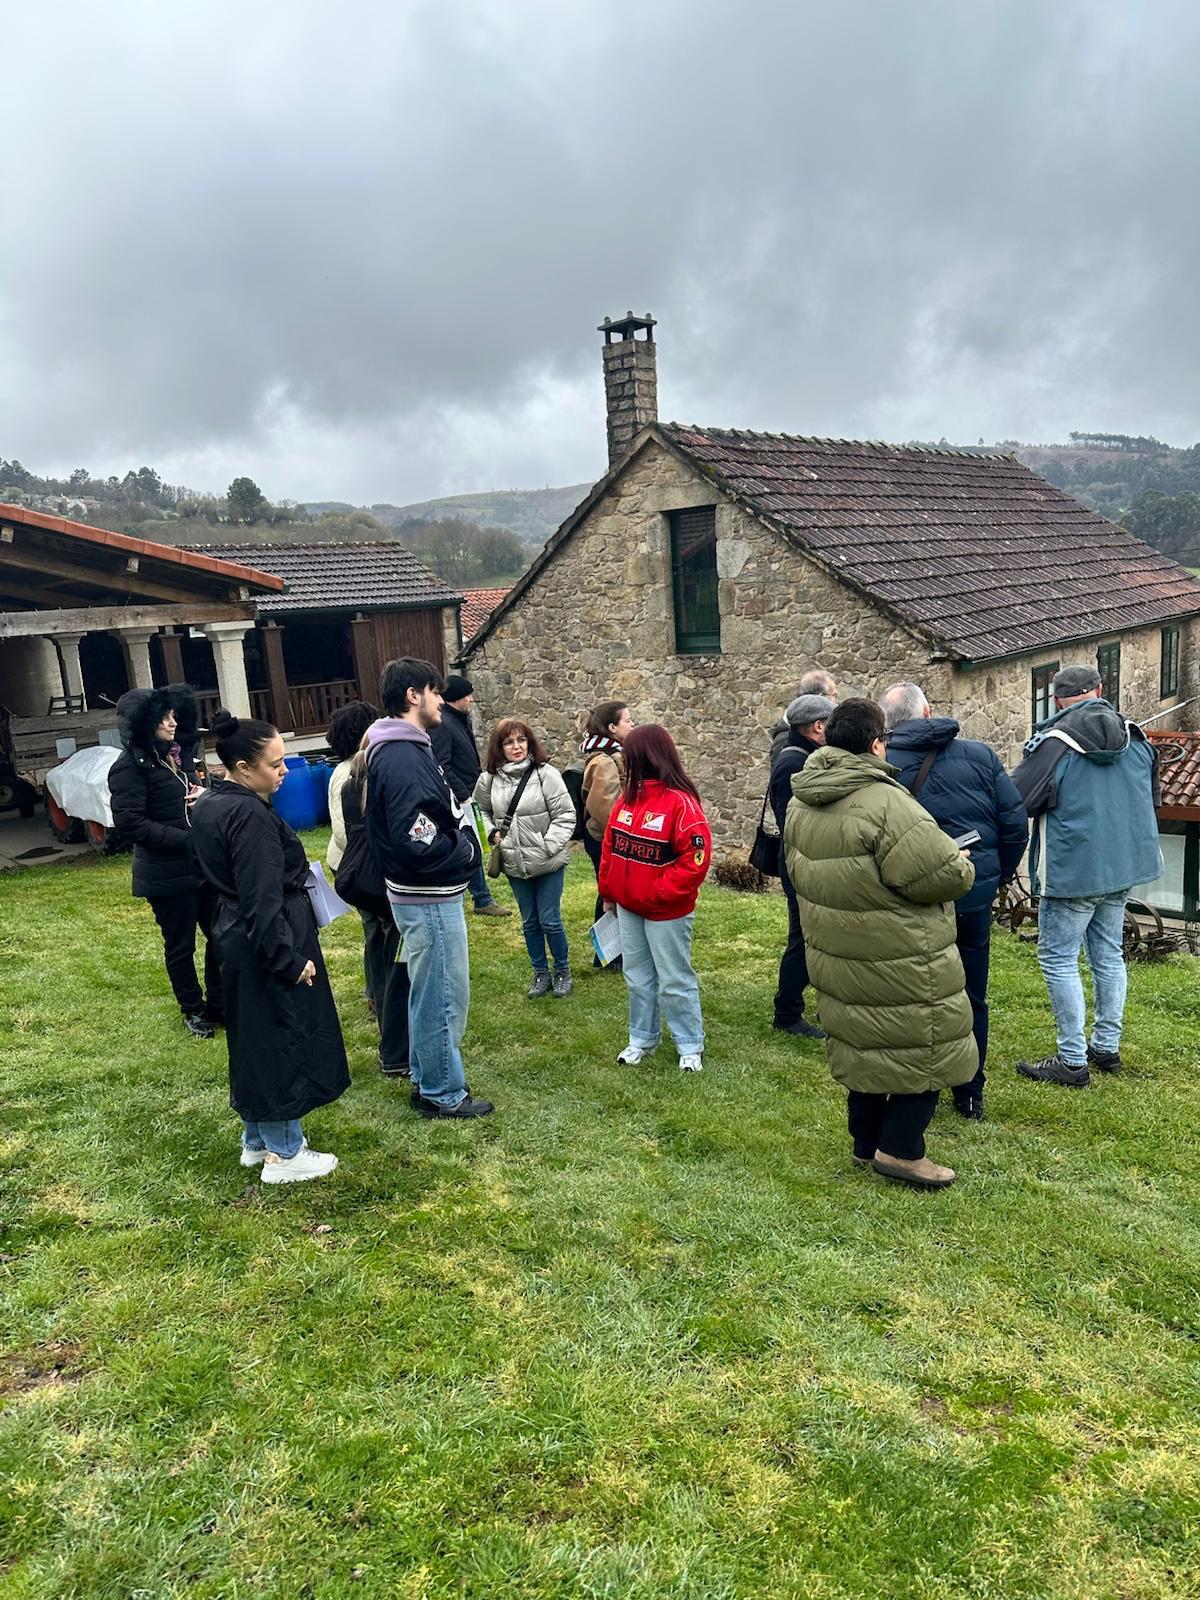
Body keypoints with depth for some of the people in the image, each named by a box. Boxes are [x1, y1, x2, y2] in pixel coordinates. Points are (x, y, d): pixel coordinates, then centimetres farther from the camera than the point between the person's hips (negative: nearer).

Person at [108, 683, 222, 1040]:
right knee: (180, 946, 9)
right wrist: (186, 840, -20)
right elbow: (129, 824, -18)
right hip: (167, 874, -7)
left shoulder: (180, 754, 9)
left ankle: (218, 1003, 28)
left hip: (203, 864, 7)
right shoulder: (130, 766, -13)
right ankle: (193, 1011, 26)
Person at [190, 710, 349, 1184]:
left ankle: (257, 1139, 33)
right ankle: (284, 1154, 15)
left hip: (234, 938, 10)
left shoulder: (209, 804, 6)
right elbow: (262, 901, -25)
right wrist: (290, 960, -20)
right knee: (283, 1042, 3)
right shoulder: (250, 815, -24)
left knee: (253, 1041, 20)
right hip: (268, 945, -10)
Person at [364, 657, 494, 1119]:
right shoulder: (403, 757, -23)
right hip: (428, 899, -10)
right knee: (444, 996, 4)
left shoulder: (403, 749, 10)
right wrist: (465, 851, -13)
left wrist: (462, 839, 3)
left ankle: (427, 1081, 35)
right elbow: (415, 845, -28)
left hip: (427, 895, 10)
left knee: (429, 993, 21)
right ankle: (443, 1094, 18)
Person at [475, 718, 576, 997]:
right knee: (529, 921, 15)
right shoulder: (489, 779, -2)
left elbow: (565, 815, -11)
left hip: (548, 862, -4)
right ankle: (541, 974, 31)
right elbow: (481, 811, 16)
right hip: (514, 863, 4)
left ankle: (563, 971, 24)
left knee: (550, 920, 2)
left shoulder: (545, 774, -13)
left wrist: (548, 846, -17)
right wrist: (492, 833, -1)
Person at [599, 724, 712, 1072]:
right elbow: (611, 846, 12)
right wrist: (608, 891, 11)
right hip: (628, 907, 7)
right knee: (637, 977, 18)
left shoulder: (680, 802, -19)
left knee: (674, 981, 5)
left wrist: (662, 893, -19)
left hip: (666, 912, -7)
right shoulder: (628, 797, 4)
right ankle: (642, 1039, 33)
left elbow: (696, 859, -22)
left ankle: (690, 1046, 21)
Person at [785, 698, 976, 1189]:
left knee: (863, 1042, 20)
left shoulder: (801, 804, 4)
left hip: (837, 955, 8)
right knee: (923, 1045, 8)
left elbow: (799, 868, 16)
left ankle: (866, 1141, 31)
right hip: (898, 962, -8)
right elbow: (943, 874, -25)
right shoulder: (884, 802, -24)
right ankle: (900, 1149, 12)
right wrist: (961, 865, -3)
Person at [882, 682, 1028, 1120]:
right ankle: (970, 1096, 27)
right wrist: (999, 876, 11)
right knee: (971, 998, 17)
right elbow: (1015, 821, -2)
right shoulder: (979, 754, -2)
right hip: (976, 891, 3)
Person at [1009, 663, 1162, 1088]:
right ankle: (1107, 1047, 27)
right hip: (1126, 864, 7)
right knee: (1108, 953, 18)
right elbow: (1152, 795, 19)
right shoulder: (1136, 737, 5)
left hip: (1073, 870, -7)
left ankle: (1072, 1061, 4)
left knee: (1058, 958, 1)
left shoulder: (1053, 743, -16)